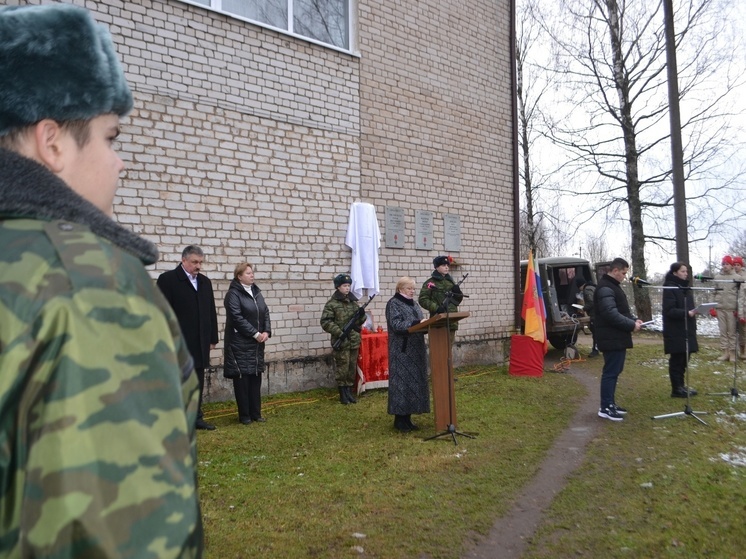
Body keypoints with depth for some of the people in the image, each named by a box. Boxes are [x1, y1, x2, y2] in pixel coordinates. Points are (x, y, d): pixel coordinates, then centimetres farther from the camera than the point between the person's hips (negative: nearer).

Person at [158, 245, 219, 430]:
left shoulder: (205, 281, 12)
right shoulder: (167, 279, -6)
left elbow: (211, 312, 13)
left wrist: (212, 338, 11)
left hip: (200, 343, 6)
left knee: (198, 383, 12)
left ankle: (196, 417, 22)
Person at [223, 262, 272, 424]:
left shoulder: (256, 292, 12)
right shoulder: (233, 294, -9)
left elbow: (265, 313, 11)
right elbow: (237, 317, -18)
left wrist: (266, 332, -6)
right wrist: (256, 334, -17)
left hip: (257, 344, 7)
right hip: (240, 344, -7)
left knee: (256, 377, 10)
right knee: (242, 378, 0)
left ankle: (256, 413, 18)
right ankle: (244, 415, 9)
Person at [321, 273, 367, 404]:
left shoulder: (353, 302, 12)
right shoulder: (332, 303, -5)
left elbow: (360, 321, 18)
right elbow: (325, 322, -10)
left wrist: (361, 316, -6)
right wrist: (339, 332, -18)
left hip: (354, 341, 5)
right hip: (341, 342, -5)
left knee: (352, 368, 9)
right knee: (342, 368, -2)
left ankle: (349, 391, 21)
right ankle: (342, 394, 9)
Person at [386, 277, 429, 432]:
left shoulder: (414, 304, 18)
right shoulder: (393, 304, -6)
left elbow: (420, 323, 18)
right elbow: (396, 325, -18)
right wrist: (417, 323, -26)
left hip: (416, 350, 8)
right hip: (402, 351, -8)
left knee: (415, 382, 7)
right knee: (402, 382, -6)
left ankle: (407, 418, 14)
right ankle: (399, 419, 3)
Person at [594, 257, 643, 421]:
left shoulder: (613, 286, 18)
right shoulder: (605, 288, -17)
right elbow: (611, 314, -25)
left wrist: (633, 320, 6)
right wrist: (631, 325, -18)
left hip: (618, 338, 11)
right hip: (612, 338, -11)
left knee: (615, 371, 15)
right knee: (610, 372, -6)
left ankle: (610, 403, 24)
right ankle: (605, 408, 1)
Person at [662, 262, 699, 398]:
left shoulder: (685, 288, 15)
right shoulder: (670, 288, -13)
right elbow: (669, 310, -18)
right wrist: (687, 313, -26)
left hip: (687, 330, 8)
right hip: (676, 332, -8)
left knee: (684, 359, 13)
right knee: (677, 360, -1)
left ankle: (681, 385, 23)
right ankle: (676, 389, 6)